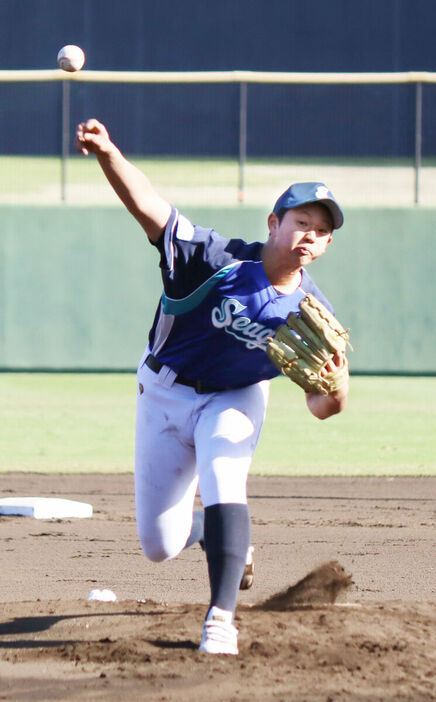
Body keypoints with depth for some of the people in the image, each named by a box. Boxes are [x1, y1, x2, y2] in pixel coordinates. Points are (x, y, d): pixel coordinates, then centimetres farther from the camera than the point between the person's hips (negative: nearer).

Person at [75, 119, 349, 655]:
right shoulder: (218, 261, -26)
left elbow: (319, 407, -16)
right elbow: (146, 206, -37)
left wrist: (336, 394, -42)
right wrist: (108, 153, -57)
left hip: (235, 401, 0)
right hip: (164, 394, 0)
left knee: (222, 479, -32)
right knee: (159, 546, 4)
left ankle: (221, 620, -28)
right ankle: (213, 530, 41)